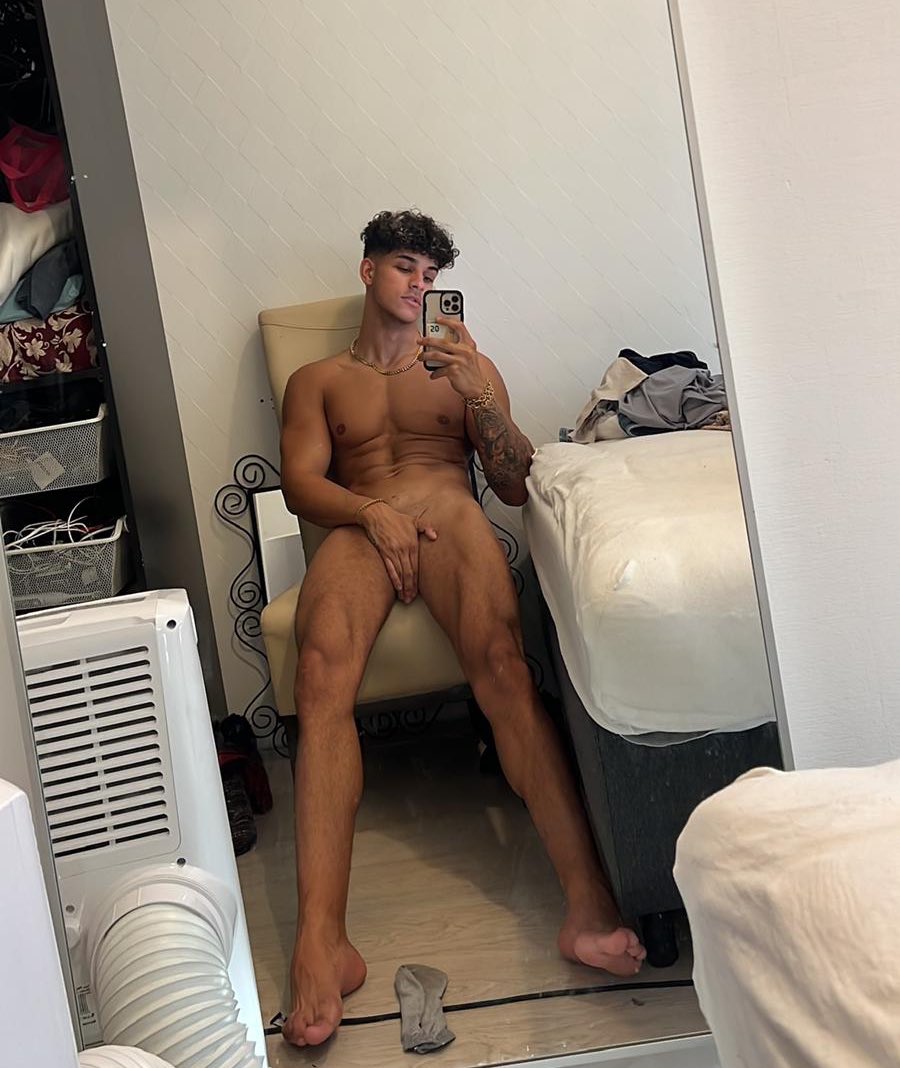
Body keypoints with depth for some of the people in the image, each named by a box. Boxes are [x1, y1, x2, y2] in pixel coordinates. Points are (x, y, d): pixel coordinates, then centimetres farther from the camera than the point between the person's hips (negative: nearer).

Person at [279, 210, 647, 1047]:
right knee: (322, 674, -34)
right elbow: (300, 482, 10)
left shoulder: (466, 365, 30)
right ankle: (320, 944, -45)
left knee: (500, 662, -35)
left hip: (452, 518, 0)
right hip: (359, 530, 0)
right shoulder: (317, 380, 29)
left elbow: (517, 485, 17)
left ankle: (590, 905, -45)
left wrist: (480, 397, -1)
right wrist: (372, 512, -11)